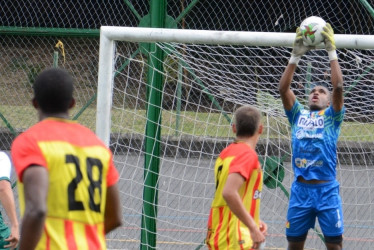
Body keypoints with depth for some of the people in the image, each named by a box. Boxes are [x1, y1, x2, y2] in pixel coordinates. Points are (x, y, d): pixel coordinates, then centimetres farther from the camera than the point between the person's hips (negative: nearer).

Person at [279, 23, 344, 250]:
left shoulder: (332, 116, 8)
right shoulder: (298, 115, 16)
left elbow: (338, 86, -6)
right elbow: (283, 88, 5)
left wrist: (332, 52, -4)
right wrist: (296, 56, 0)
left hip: (327, 189, -3)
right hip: (300, 189, 3)